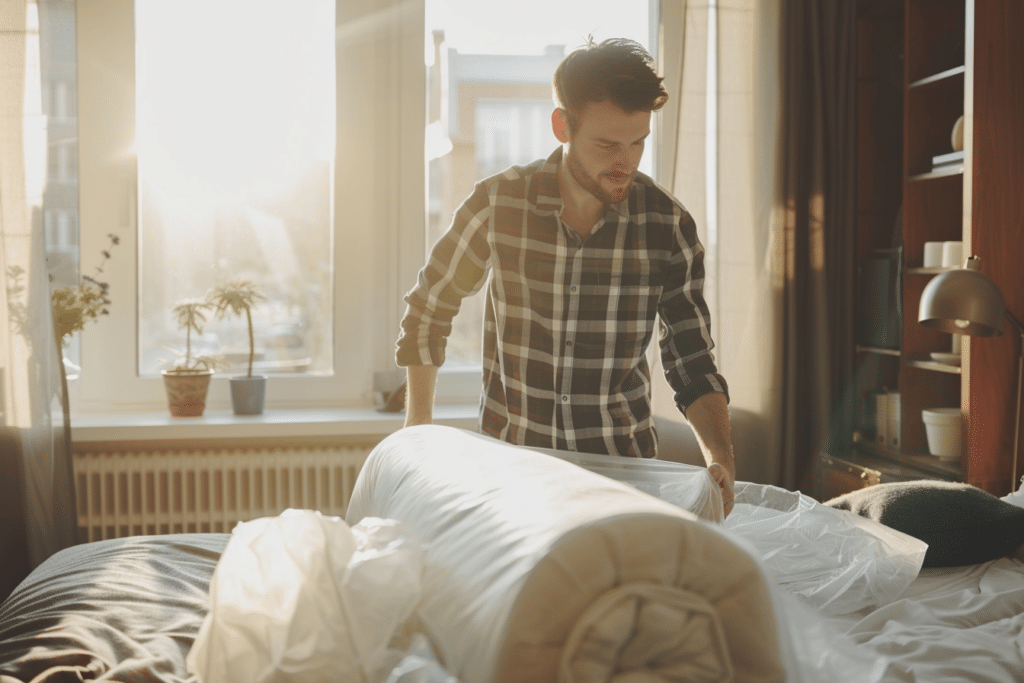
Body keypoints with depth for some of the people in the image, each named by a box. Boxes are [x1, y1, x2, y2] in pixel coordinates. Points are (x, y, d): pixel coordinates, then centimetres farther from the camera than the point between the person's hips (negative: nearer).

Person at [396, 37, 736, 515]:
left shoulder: (668, 225, -8)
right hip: (508, 454, 0)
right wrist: (417, 425, 5)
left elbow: (691, 362, -2)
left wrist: (719, 455, -19)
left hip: (623, 459, 1)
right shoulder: (497, 203, -10)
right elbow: (428, 307, 6)